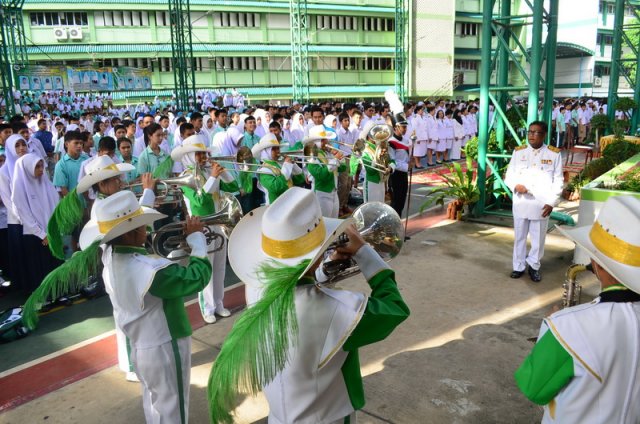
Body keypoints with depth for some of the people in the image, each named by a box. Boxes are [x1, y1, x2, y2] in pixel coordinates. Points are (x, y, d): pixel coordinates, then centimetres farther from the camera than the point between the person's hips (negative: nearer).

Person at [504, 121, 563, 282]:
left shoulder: (554, 154, 0)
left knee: (538, 238, 8)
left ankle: (534, 266, 25)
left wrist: (551, 202, -8)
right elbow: (509, 175, 6)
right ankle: (519, 266, 24)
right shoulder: (518, 151, 5)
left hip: (541, 205, -1)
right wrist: (515, 185, -15)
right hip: (520, 203, 1)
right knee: (519, 237, 11)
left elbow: (558, 181, 0)